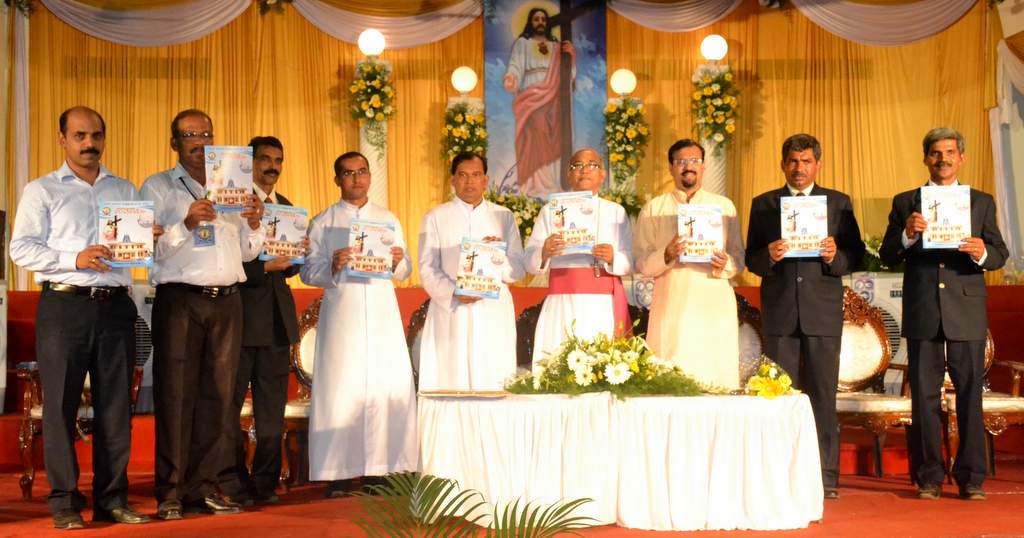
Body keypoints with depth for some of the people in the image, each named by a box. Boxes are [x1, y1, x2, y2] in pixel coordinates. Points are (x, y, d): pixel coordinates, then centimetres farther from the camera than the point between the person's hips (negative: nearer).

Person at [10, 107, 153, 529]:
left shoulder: (125, 190, 18)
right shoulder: (41, 191, 7)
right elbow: (21, 249, -3)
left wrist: (151, 238, -7)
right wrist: (75, 259, -16)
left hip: (115, 306, 3)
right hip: (64, 306, -3)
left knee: (115, 404, 4)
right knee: (61, 404, -1)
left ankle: (112, 498, 12)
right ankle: (64, 502, 7)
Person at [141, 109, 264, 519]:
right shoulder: (158, 188, 5)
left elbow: (247, 252, 19)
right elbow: (149, 249, -7)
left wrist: (254, 225, 0)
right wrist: (186, 224, -20)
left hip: (226, 301, 4)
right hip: (180, 300, -4)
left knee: (218, 393, 3)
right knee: (176, 393, -4)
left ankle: (203, 486, 10)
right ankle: (170, 492, 1)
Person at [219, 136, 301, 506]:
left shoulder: (286, 208, 16)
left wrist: (290, 261, -3)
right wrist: (264, 267, -20)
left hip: (277, 318, 6)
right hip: (241, 315, -6)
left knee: (272, 404, 9)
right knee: (230, 401, 2)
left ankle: (265, 480, 17)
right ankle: (231, 481, 10)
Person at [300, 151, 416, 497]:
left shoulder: (388, 219, 17)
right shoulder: (322, 223, 8)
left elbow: (405, 271, 14)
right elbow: (308, 271, 1)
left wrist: (397, 262, -7)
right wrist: (332, 267, -17)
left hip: (383, 315, 3)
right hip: (341, 315, -2)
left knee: (388, 385, -4)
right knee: (341, 387, -6)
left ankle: (377, 469, 1)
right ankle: (340, 473, -2)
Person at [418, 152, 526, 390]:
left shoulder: (504, 217, 14)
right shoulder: (435, 218, 9)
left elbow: (518, 270, 10)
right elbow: (428, 270, 1)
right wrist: (453, 294, -16)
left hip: (494, 313, 2)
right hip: (450, 313, -1)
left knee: (492, 383, -2)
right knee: (450, 381, -5)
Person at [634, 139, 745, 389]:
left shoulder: (724, 206, 14)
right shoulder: (653, 209, 10)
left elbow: (740, 260, 11)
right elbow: (641, 263, 4)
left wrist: (724, 264, -10)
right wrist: (666, 256, -15)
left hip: (715, 305, 1)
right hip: (671, 305, -1)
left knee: (718, 379, -4)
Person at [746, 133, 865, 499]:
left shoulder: (839, 203, 10)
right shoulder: (763, 205, 11)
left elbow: (856, 255, 5)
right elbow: (751, 260, 7)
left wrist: (835, 256, -15)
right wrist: (768, 256, -15)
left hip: (823, 311, -1)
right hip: (779, 313, 1)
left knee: (823, 396, 0)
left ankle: (826, 476, 6)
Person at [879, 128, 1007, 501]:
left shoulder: (982, 202, 11)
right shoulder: (905, 202, 9)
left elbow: (1000, 255, 4)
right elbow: (888, 256, 3)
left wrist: (982, 253, -19)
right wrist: (907, 234, -17)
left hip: (967, 313, 0)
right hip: (923, 315, 0)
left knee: (970, 396, 2)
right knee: (924, 397, 4)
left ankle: (971, 477, 10)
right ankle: (928, 477, 12)